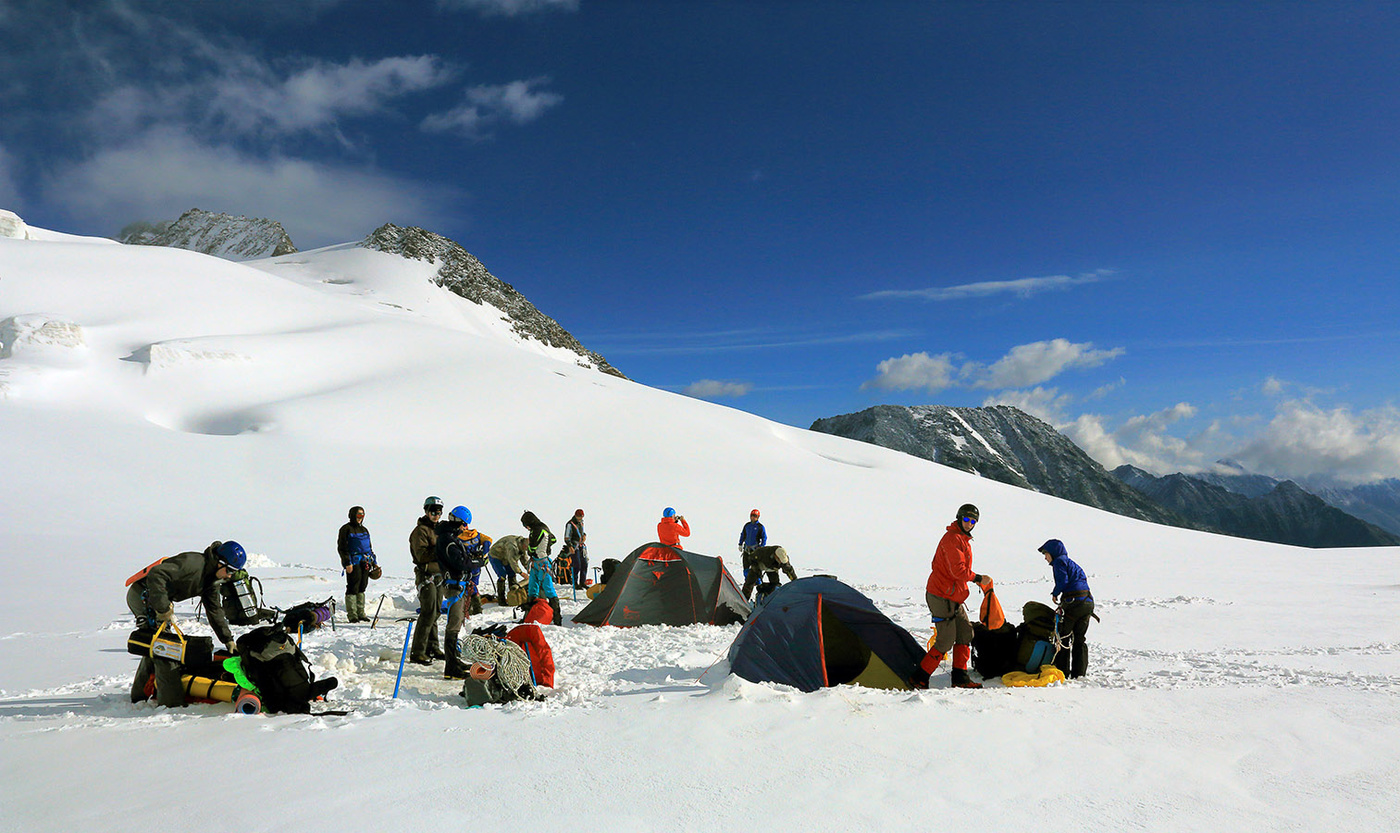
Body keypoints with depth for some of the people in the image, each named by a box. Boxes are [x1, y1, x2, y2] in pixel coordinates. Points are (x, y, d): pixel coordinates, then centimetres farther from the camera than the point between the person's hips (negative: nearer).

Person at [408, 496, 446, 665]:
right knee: (428, 613, -12)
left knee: (435, 613, 13)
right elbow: (422, 555, -21)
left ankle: (432, 647, 22)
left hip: (438, 575, 9)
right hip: (426, 576, -9)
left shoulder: (438, 528, 18)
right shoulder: (420, 530, -10)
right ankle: (418, 652, -7)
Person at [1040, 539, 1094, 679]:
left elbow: (1063, 581, -14)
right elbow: (1083, 579, 22)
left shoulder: (1059, 561, 0)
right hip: (1088, 602, 9)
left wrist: (1055, 594, 4)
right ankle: (1079, 672, 14)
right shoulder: (1072, 563, 26)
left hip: (1075, 602, -9)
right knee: (1079, 639, 13)